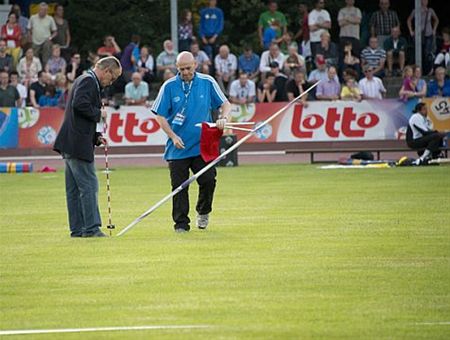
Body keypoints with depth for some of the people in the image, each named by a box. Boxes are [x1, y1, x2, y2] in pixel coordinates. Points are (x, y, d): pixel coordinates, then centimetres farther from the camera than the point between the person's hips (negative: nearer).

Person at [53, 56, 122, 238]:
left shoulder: (86, 81, 21)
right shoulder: (88, 81, -10)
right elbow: (80, 104, -26)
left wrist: (95, 137, 16)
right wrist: (99, 114, -11)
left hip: (71, 145, 10)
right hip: (78, 144, -10)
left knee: (74, 189, 10)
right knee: (89, 185, -8)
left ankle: (77, 229, 13)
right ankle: (91, 228, -8)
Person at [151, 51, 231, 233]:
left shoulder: (207, 82, 3)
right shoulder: (169, 87, 0)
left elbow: (225, 104, 10)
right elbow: (160, 115, 3)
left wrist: (223, 118, -12)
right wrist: (173, 136, -8)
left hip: (202, 145, 0)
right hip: (178, 148, 0)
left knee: (208, 180, -7)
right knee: (179, 186, -1)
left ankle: (203, 212, 20)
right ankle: (181, 223, 7)